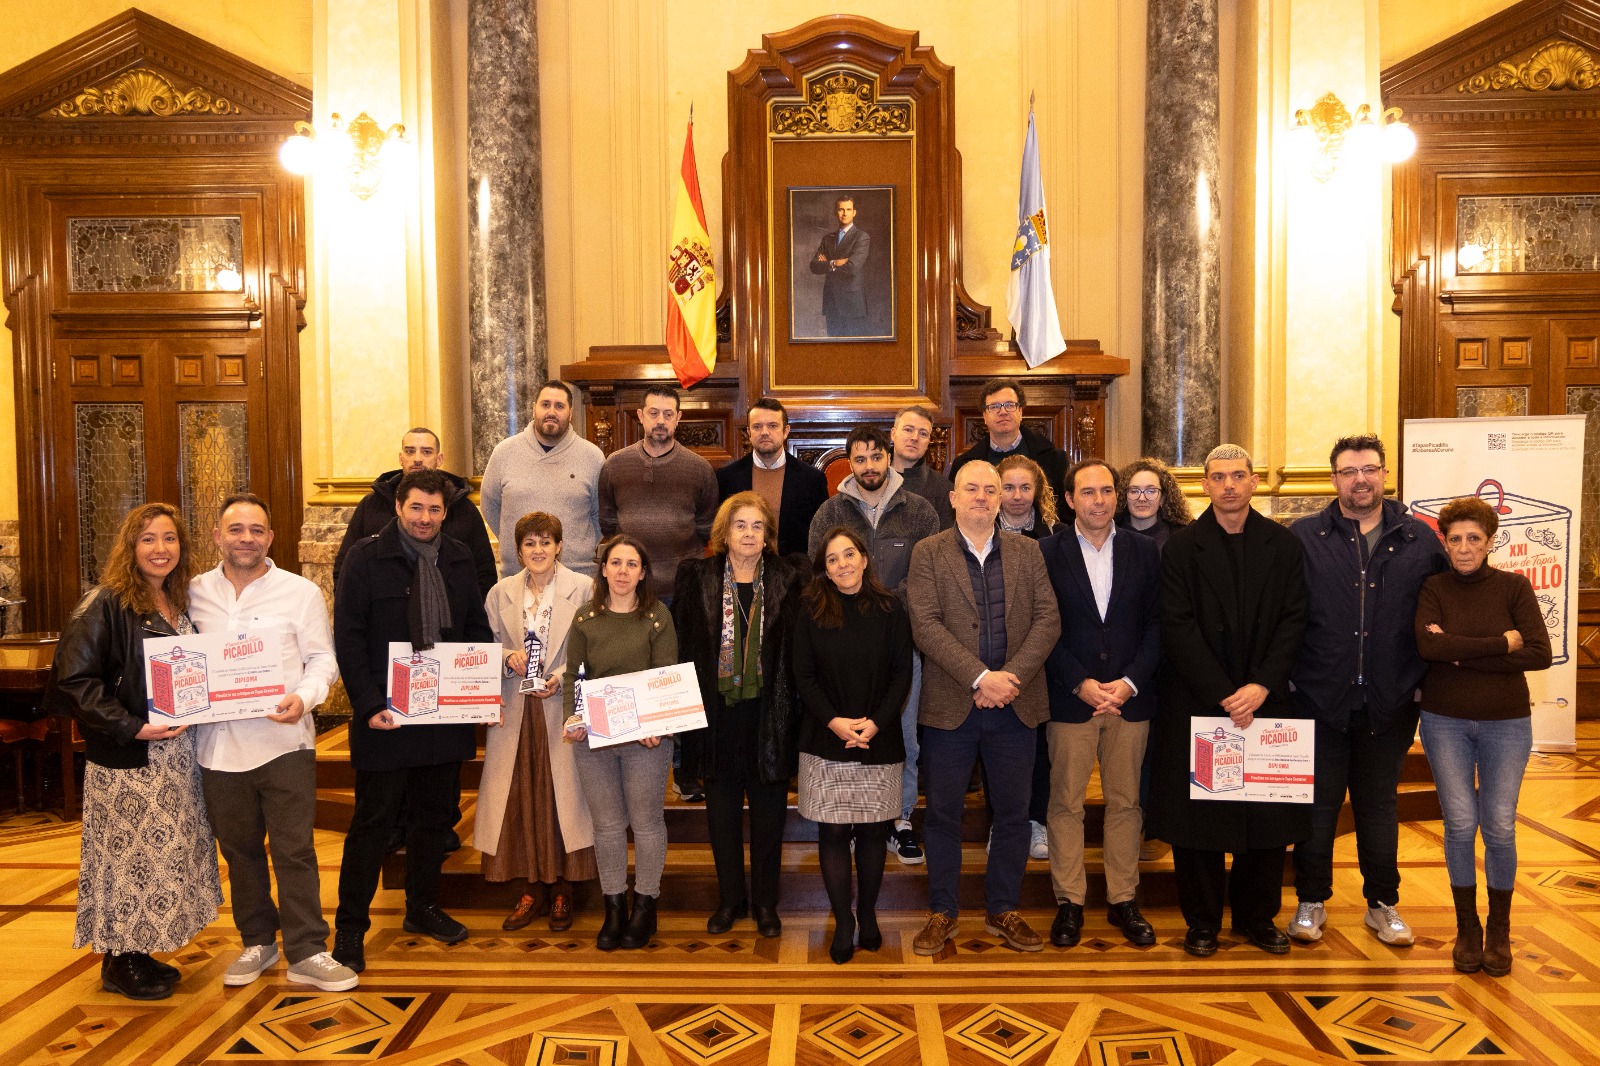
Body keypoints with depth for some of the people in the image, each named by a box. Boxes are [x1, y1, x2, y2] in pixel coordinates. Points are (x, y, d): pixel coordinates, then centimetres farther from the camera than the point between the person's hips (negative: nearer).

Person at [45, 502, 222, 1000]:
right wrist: (133, 727, -22)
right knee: (128, 853, 2)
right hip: (126, 760, -7)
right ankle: (117, 965, 19)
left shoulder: (181, 604, 9)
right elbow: (72, 680, -19)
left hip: (177, 753, 7)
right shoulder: (105, 604, -13)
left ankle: (139, 953, 28)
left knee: (166, 851, 13)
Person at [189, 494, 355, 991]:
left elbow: (322, 658, 0)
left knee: (295, 850, -1)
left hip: (284, 740, -3)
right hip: (219, 742, 3)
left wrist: (303, 697, -18)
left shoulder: (301, 592, -1)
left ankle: (307, 953, 9)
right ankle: (258, 942, 31)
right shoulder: (195, 592, 6)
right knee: (240, 850, 15)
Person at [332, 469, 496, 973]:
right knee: (373, 821, 3)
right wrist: (369, 705, -17)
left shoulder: (460, 559, 8)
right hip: (386, 716, -5)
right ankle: (350, 925, 16)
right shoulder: (367, 557, -6)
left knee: (436, 816, 16)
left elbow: (477, 628, 13)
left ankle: (423, 907, 33)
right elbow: (348, 638, -9)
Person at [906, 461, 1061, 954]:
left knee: (1013, 813, 10)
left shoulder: (1027, 552, 8)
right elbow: (926, 625, -10)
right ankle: (941, 913, 22)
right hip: (950, 705, -2)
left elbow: (1048, 620, 0)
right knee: (942, 813, 7)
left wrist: (1011, 677, -13)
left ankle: (1004, 910, 27)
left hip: (1015, 705, 2)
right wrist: (980, 677, -18)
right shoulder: (928, 553, 0)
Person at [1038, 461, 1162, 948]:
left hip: (1130, 697, 2)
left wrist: (1129, 682, -8)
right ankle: (1069, 902, 15)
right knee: (1066, 803, 3)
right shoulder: (1047, 553, 0)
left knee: (1125, 801, 9)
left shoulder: (1145, 552, 7)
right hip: (1069, 699, -2)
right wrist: (1081, 684, -12)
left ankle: (1123, 900, 21)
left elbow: (1157, 624, 3)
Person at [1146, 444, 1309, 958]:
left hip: (1265, 699, 2)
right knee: (1196, 816, 3)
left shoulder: (1283, 545, 5)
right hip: (1196, 701, -2)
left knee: (1269, 814, 7)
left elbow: (1293, 621, 1)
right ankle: (1202, 921, 17)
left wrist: (1261, 686, -11)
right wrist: (1223, 696, -12)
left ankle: (1258, 916, 23)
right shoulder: (1182, 546, -1)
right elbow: (1178, 627, -6)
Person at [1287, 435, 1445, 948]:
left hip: (1388, 704, 2)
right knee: (1317, 805, 9)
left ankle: (1383, 904, 30)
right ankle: (1311, 901, 24)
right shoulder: (1303, 537, -2)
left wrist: (1421, 677, 0)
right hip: (1319, 699, -2)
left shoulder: (1420, 540, 3)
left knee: (1379, 806, 16)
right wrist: (1285, 677, -8)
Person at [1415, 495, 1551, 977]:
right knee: (1460, 823, 1)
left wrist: (1461, 654, -18)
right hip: (1445, 721, 0)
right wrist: (1500, 644, -18)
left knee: (1499, 828, 2)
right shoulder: (1433, 588, -2)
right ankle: (1467, 928, 19)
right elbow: (1427, 645, -19)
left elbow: (1540, 654, -14)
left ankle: (1499, 930, 22)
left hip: (1506, 723, 0)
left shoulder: (1513, 587, -3)